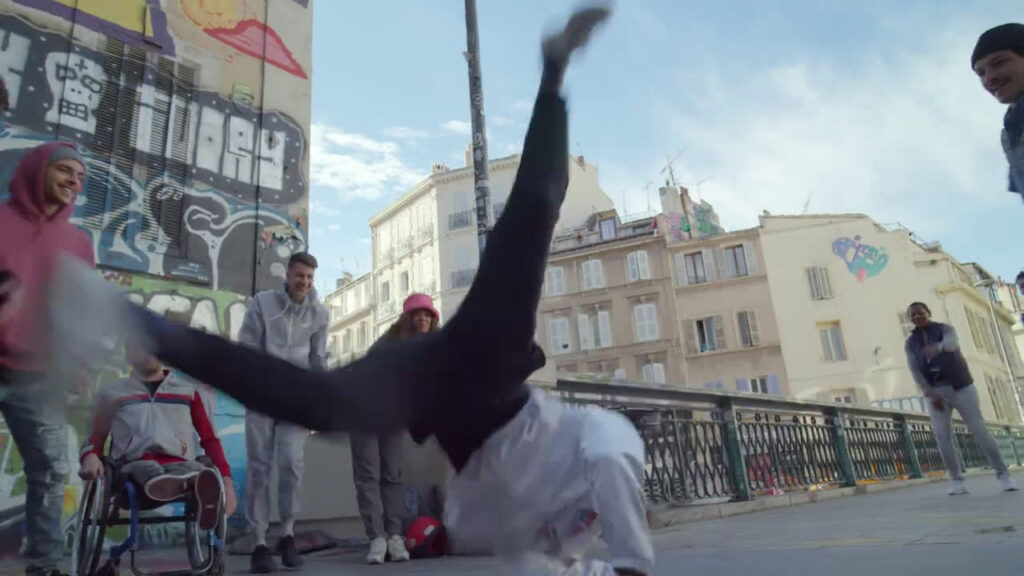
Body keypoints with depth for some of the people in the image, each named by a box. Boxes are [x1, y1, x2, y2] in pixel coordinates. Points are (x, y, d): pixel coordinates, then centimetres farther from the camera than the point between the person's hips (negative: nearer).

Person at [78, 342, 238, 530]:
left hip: (179, 463, 1)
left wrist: (226, 480, 6)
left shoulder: (188, 390, 24)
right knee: (149, 472, -39)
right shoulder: (112, 393, 24)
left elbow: (210, 439, 21)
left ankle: (202, 486, -71)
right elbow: (94, 440, 24)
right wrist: (90, 457, -2)